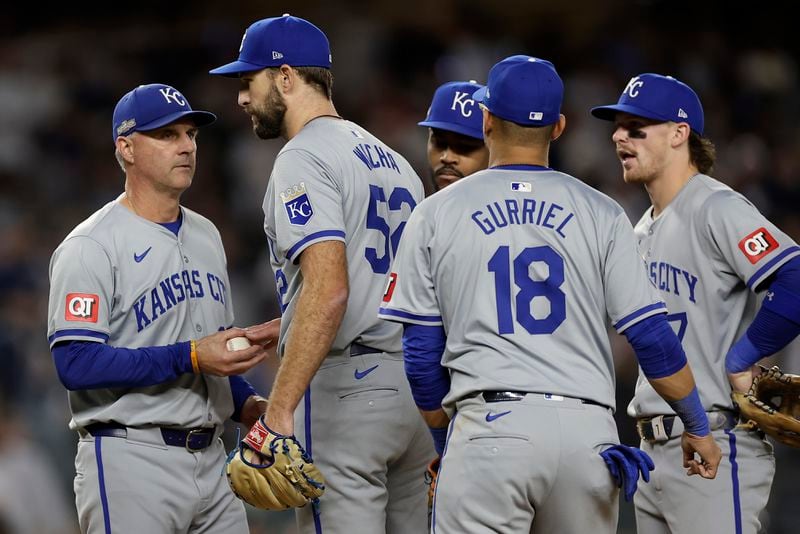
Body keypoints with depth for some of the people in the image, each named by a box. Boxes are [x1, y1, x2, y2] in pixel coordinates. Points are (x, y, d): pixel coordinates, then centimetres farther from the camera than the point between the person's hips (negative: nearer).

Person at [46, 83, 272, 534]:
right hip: (131, 462, -7)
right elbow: (77, 364, -18)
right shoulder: (91, 246, -9)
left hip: (210, 458, 7)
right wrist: (189, 357, -21)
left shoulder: (206, 235, 17)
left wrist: (245, 403, 7)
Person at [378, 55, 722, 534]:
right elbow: (652, 336, 5)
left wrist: (444, 439, 20)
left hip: (489, 426, -2)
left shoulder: (436, 215, 7)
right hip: (588, 432, 2)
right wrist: (698, 427, 16)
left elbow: (422, 352, 7)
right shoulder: (601, 213, 8)